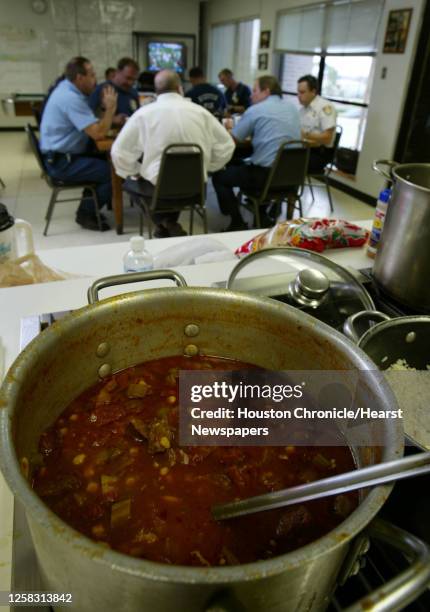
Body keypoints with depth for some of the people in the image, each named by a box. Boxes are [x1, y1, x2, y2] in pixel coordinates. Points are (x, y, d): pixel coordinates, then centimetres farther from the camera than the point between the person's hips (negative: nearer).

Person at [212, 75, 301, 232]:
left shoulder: (255, 110, -6)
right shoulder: (292, 107, 13)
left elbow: (232, 139, 1)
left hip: (265, 174, -7)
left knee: (219, 176, 11)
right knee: (241, 166, 35)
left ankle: (238, 224, 6)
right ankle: (262, 217, 32)